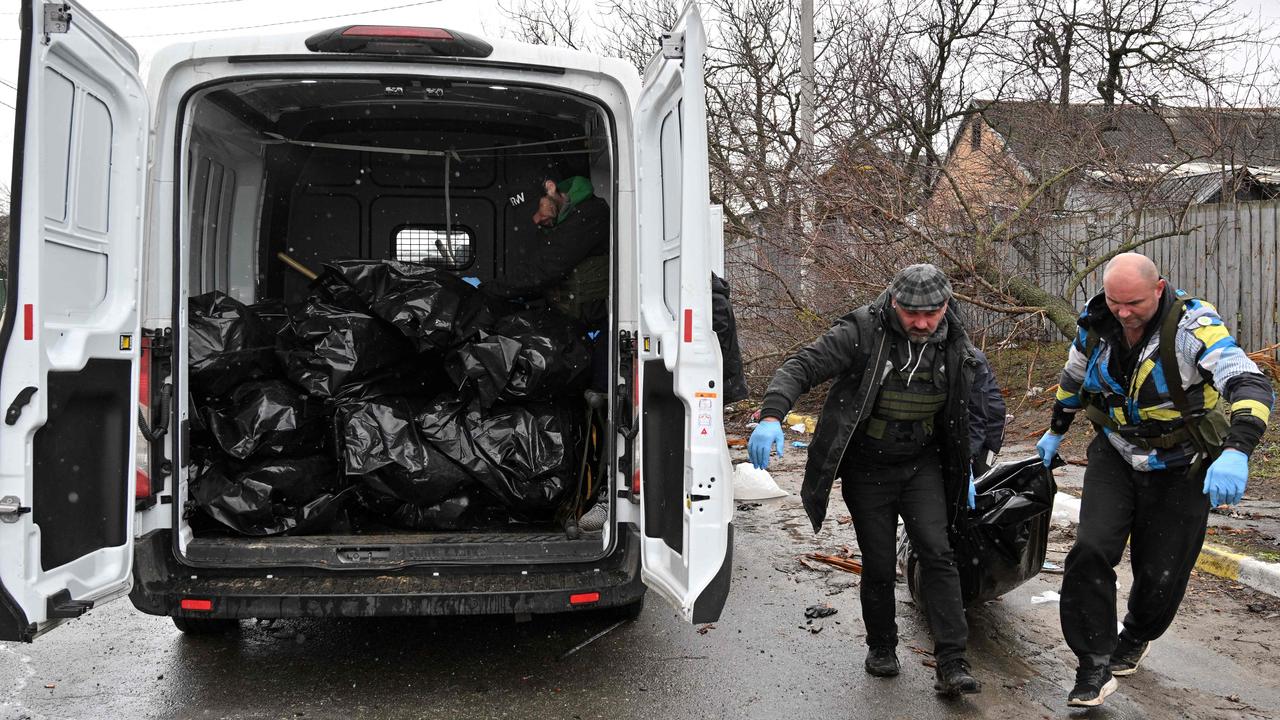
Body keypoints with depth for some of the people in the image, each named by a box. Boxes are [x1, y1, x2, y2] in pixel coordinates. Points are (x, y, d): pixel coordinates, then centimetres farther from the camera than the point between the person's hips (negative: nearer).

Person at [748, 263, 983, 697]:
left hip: (921, 466, 3)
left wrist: (963, 472, 18)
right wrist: (771, 416, -40)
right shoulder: (863, 332, -18)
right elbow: (802, 367, -24)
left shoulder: (956, 348, -2)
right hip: (866, 470, -2)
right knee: (878, 565, 6)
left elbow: (960, 415, 13)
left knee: (937, 553, -9)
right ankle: (881, 647, 29)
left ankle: (952, 664, -5)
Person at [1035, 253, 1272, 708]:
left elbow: (1250, 384, -37)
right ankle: (1095, 669, -4)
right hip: (1115, 457, 3)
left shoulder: (1191, 325, -26)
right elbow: (1074, 379, 11)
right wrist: (1055, 432, 23)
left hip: (1180, 469, -3)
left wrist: (1236, 452, -54)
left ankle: (1135, 640, 40)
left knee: (1160, 575, 7)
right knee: (1091, 551, -15)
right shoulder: (1096, 326, -10)